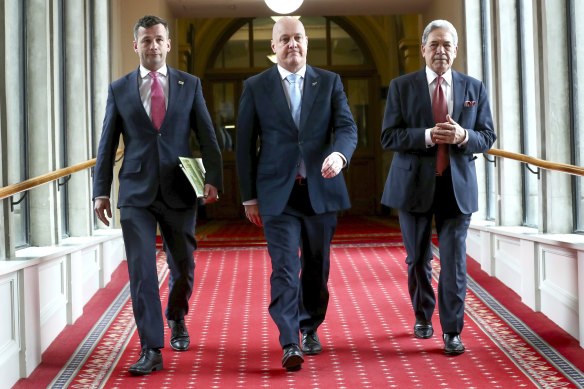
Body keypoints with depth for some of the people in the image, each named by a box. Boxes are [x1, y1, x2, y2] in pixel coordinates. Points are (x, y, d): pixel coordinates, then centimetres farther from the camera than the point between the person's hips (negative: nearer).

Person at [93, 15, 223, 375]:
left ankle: (177, 319, 40)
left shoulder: (190, 85, 6)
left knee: (183, 266, 11)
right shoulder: (119, 89, 6)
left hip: (180, 192, 1)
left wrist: (214, 178, -8)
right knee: (141, 270, -5)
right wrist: (101, 190, 1)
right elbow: (107, 144, 7)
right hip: (136, 193, 0)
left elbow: (207, 136, 4)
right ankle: (152, 350, 0)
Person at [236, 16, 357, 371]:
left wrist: (339, 154, -26)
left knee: (317, 268, 12)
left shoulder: (330, 82, 8)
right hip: (278, 193, -2)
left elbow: (347, 127, -2)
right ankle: (290, 345, -10)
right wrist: (249, 196, 2)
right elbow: (245, 145, 5)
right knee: (285, 268, -10)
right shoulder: (255, 87, 5)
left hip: (322, 190, 2)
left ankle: (310, 328, 31)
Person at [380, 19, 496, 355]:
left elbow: (488, 137, 5)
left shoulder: (474, 88, 6)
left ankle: (452, 331, 8)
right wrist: (428, 136, -21)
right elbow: (389, 138, -6)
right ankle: (423, 317, 34)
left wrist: (463, 136, -16)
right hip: (415, 185, 0)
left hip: (458, 186, 0)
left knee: (455, 261, -4)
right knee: (418, 259, 13)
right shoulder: (402, 87, 1)